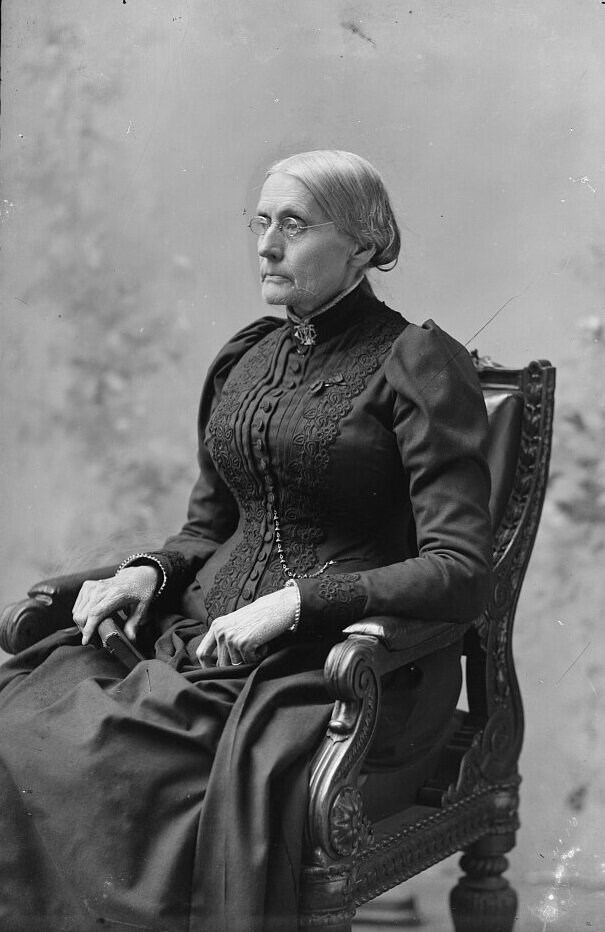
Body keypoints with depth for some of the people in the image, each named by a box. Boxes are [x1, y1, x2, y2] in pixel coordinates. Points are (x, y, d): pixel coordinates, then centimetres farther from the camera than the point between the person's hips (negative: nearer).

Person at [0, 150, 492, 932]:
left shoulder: (414, 360, -4)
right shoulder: (245, 356, 16)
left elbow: (461, 572, -12)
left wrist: (295, 600, -19)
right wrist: (148, 571, 2)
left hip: (344, 663, -6)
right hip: (206, 636, 6)